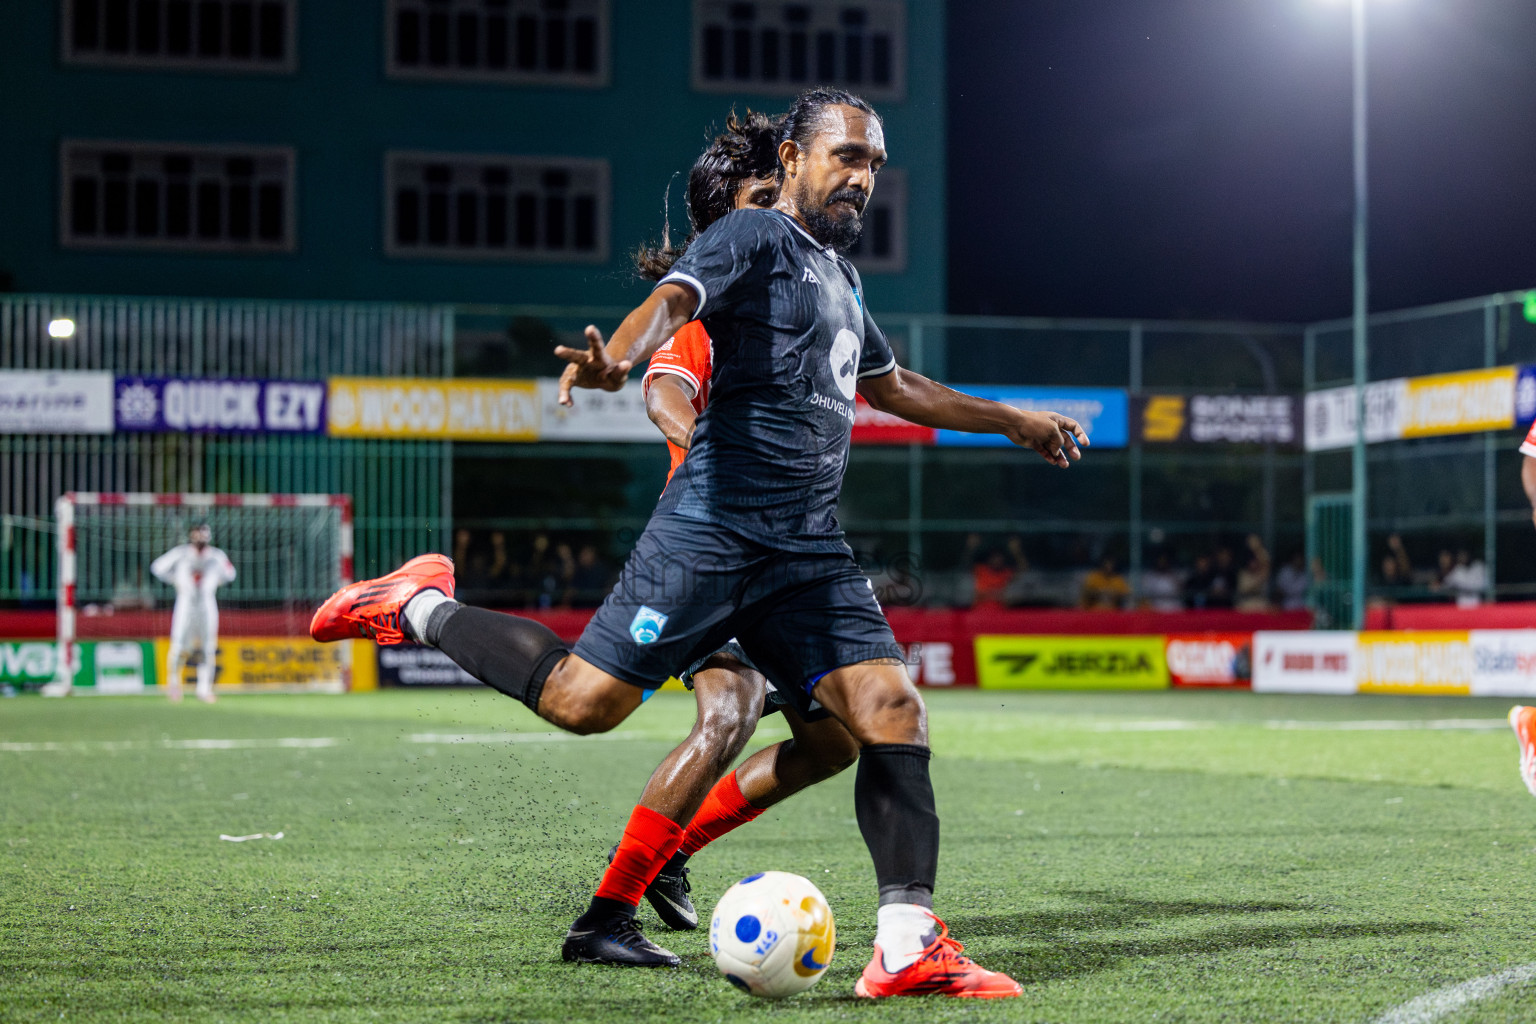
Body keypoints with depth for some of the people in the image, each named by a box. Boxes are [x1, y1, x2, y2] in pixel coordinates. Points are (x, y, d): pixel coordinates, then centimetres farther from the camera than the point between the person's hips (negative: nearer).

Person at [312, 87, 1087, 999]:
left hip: (812, 552, 7)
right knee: (583, 700, -12)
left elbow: (893, 387, 42)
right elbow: (674, 299, -22)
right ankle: (422, 605, 12)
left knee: (892, 710, -9)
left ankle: (908, 947, -8)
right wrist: (619, 357, -44)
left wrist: (1015, 421, 47)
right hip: (714, 533, -7)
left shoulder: (840, 277, 25)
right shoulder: (752, 239, -1)